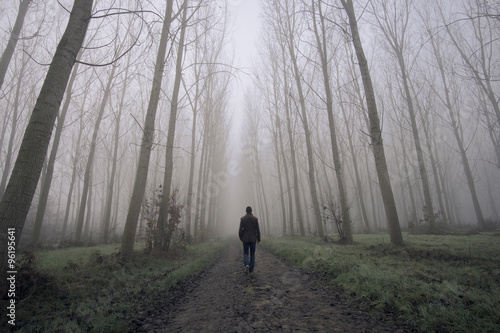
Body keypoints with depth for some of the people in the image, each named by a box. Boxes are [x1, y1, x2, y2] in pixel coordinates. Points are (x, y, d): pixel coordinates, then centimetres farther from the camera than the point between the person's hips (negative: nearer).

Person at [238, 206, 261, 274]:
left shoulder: (242, 219, -5)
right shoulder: (255, 219, -4)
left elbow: (240, 230, -5)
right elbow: (257, 230, -4)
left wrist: (241, 238, 11)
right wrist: (258, 239, 7)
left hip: (245, 239, 0)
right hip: (253, 239, 0)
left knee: (245, 253, 10)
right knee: (252, 254, 12)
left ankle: (247, 265, -17)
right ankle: (251, 270, 12)